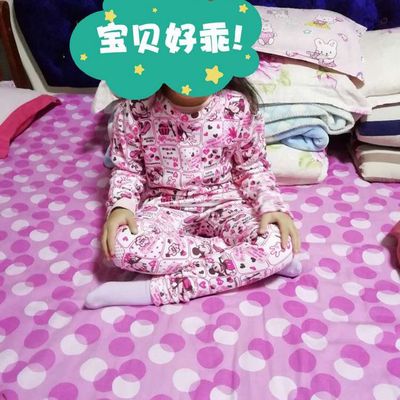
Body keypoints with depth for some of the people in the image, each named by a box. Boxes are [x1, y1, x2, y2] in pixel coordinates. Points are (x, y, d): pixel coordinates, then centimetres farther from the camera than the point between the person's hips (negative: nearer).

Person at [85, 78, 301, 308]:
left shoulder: (237, 107, -12)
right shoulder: (134, 110, -13)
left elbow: (252, 167, 0)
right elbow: (127, 168, 0)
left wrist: (272, 206, -17)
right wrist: (121, 206, -20)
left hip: (223, 203, 0)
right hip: (164, 207, 1)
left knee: (278, 244, -28)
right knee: (122, 245, -32)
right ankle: (235, 259, -17)